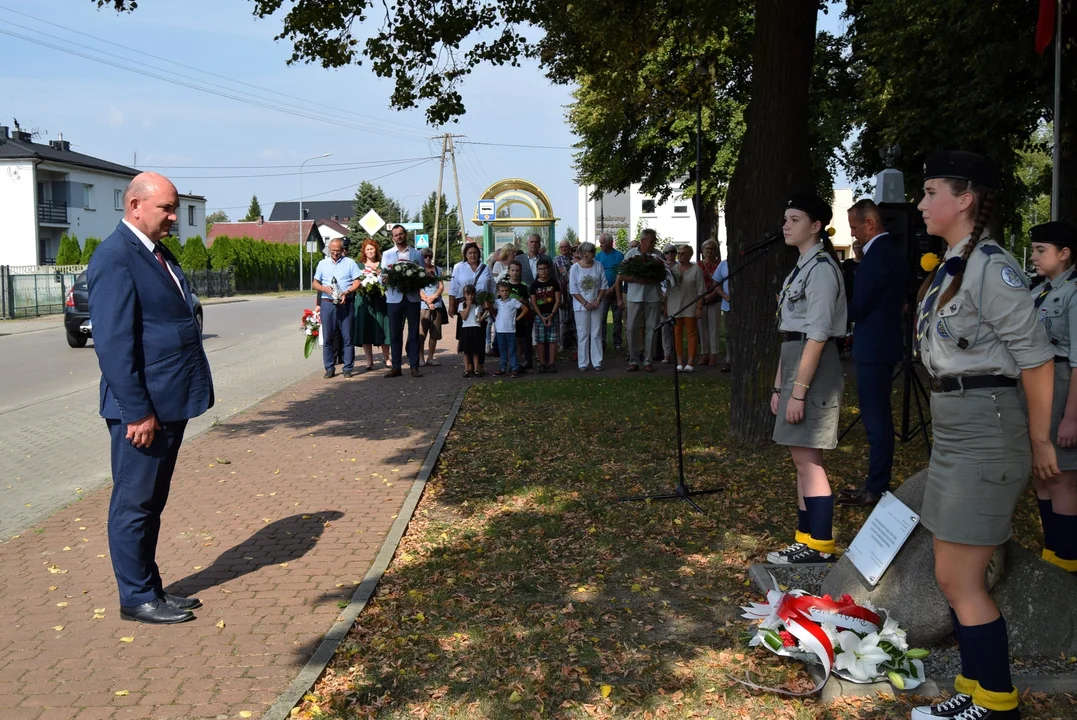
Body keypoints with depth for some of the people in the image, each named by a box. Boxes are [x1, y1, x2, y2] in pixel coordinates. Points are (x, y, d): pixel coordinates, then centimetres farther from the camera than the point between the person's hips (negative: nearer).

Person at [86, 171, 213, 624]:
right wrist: (137, 411, -21)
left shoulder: (157, 251, 13)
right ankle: (136, 598, 18)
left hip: (171, 402, 9)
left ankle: (150, 587, 30)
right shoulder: (116, 258, -15)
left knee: (152, 502, 18)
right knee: (134, 505, 5)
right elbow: (113, 344, -20)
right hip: (144, 408, -9)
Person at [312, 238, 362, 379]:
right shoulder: (322, 263, 14)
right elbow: (314, 283, 14)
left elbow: (357, 281, 1)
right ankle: (329, 368, 9)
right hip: (327, 304, 2)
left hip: (346, 304, -2)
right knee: (327, 338, 2)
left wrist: (347, 292, -16)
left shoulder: (350, 263, 7)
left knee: (347, 337, 0)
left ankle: (348, 368, 6)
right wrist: (324, 288, -8)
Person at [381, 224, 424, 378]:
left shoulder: (416, 254, 8)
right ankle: (396, 367, 9)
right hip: (394, 298, 1)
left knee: (414, 333, 3)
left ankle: (414, 366, 7)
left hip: (412, 298, 0)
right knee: (395, 334, 3)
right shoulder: (387, 254, 10)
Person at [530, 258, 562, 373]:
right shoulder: (534, 285, 4)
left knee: (552, 340, -2)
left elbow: (558, 300, -1)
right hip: (539, 316, 1)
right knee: (540, 340, 1)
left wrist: (551, 315, -11)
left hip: (552, 315, -1)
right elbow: (533, 303, 1)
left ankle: (552, 363, 1)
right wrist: (541, 317, -8)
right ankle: (542, 363, 6)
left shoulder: (554, 283, 2)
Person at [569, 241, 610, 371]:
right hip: (581, 306, -2)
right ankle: (583, 363, 8)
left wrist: (597, 300, -7)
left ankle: (597, 362, 9)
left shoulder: (598, 266, 1)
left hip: (596, 305, 2)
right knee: (583, 334, 1)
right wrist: (585, 303, -12)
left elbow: (603, 286, 5)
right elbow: (573, 289, -7)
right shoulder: (575, 268, -5)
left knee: (596, 334, 4)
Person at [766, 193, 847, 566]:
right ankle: (808, 537, 19)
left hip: (813, 367, -10)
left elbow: (817, 335, -18)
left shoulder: (821, 268, -12)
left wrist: (798, 390, -21)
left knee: (806, 457, -6)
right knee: (802, 458, 11)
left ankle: (819, 545, 3)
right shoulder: (802, 267, 17)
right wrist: (779, 385, 18)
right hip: (794, 361, 10)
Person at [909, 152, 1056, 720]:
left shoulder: (991, 266, -15)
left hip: (985, 430, -9)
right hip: (952, 430, 9)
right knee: (954, 573, 15)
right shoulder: (950, 266, 12)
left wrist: (1039, 440, -7)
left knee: (957, 579, -2)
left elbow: (1035, 357, -14)